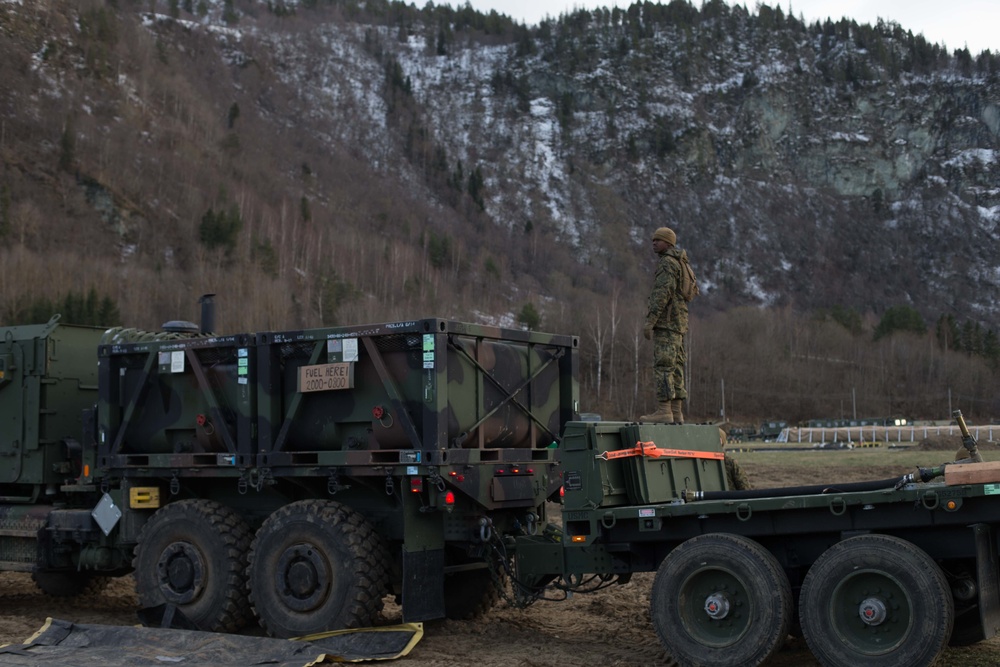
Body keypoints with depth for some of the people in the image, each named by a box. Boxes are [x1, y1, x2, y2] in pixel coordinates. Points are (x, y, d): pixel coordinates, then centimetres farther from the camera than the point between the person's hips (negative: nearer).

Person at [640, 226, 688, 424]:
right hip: (677, 324, 10)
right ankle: (676, 413, 5)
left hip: (666, 321, -10)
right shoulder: (678, 263, 24)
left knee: (662, 365, -13)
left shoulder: (667, 262, -8)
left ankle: (663, 411, -18)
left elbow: (663, 293, -19)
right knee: (674, 367, 6)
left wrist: (650, 321, -22)